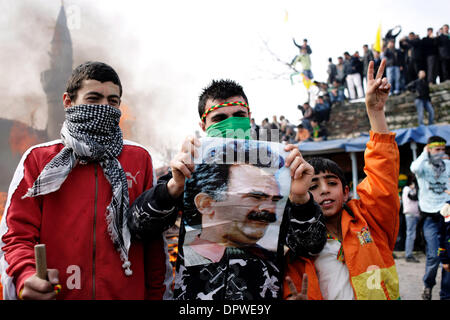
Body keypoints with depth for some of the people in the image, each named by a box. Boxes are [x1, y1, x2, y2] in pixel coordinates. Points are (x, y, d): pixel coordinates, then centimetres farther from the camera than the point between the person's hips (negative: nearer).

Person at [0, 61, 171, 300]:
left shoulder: (139, 158, 4)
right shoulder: (38, 159, 2)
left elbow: (153, 239, 4)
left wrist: (156, 294, 0)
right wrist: (26, 277, -21)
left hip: (128, 293, 1)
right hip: (56, 294, 0)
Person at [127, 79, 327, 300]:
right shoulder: (192, 170, -1)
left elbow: (309, 248, -6)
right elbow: (137, 226, -10)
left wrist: (300, 197, -24)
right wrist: (174, 186, -27)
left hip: (260, 295, 0)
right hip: (194, 294, 0)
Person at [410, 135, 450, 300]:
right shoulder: (423, 165, -2)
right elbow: (415, 168, -26)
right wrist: (425, 153, -13)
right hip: (431, 217, -3)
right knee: (434, 256, -10)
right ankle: (428, 285, 18)